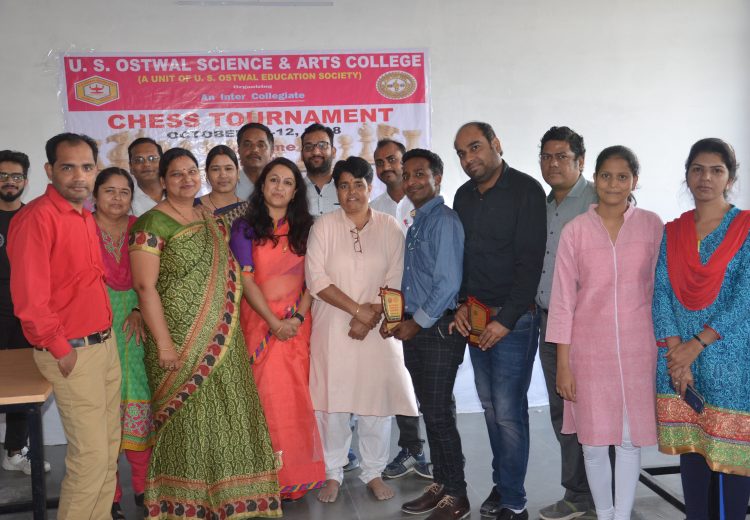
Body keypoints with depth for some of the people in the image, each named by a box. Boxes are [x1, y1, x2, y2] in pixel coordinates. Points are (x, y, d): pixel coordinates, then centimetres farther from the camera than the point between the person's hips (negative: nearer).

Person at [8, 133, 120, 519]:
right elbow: (28, 298, -21)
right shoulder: (36, 217, -17)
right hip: (72, 353, -8)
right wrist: (61, 350, -15)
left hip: (105, 344, 8)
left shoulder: (87, 218, 11)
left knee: (109, 448, 16)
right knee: (91, 455, -3)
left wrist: (106, 334, 10)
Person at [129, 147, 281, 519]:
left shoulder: (211, 220, 12)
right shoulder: (152, 223, -9)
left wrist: (229, 330, 11)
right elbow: (145, 286, -15)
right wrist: (164, 343, -19)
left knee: (225, 415, 12)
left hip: (222, 339, 7)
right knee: (188, 418, 2)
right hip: (182, 341, -6)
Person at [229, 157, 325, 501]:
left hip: (297, 323, 2)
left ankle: (295, 474, 13)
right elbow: (246, 280, -4)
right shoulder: (245, 227, 2)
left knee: (296, 396, 1)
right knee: (265, 396, -2)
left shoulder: (304, 228, 9)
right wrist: (274, 322, -11)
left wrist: (298, 317, -10)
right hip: (259, 320, -2)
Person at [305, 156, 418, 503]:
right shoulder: (324, 226, 1)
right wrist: (357, 309, -13)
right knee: (333, 400, 3)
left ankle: (373, 472, 21)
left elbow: (395, 281, 0)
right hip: (333, 327, -1)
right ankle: (333, 473, 19)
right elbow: (316, 280, -7)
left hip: (377, 330, 1)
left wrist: (370, 317, -12)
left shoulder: (389, 227, 4)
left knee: (377, 398, 4)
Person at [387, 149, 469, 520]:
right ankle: (441, 485, 26)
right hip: (414, 330, 8)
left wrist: (417, 322, -13)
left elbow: (448, 283, -18)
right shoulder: (416, 224, 16)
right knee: (430, 411, 14)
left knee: (438, 413, -3)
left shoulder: (444, 221, -12)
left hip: (438, 329, -8)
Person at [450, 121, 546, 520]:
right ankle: (501, 483, 26)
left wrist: (506, 319, -16)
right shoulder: (463, 197, 12)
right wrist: (461, 304, 3)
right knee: (490, 406, 12)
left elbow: (530, 261, -14)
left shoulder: (526, 191, -9)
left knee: (508, 410, -5)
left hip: (513, 318, -6)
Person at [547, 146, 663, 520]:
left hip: (638, 347, 1)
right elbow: (562, 298, -2)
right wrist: (563, 363, -3)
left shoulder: (651, 225, 1)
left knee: (630, 440, 7)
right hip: (589, 348, 0)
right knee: (594, 442, 7)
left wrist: (666, 349, 5)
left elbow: (659, 290, 6)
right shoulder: (576, 230, -2)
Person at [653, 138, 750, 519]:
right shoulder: (671, 233, 10)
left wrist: (696, 344, -13)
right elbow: (661, 292, 2)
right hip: (680, 360, 4)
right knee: (691, 447, 9)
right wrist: (675, 350, -10)